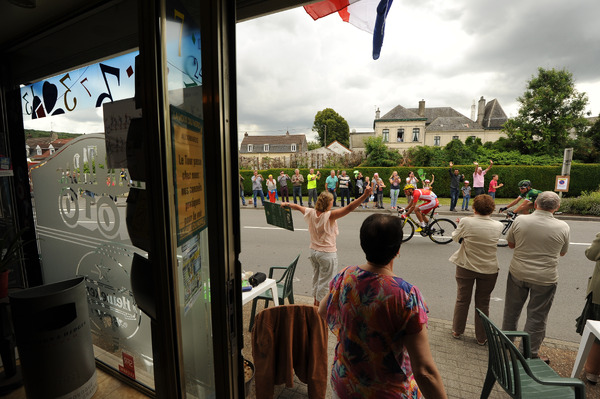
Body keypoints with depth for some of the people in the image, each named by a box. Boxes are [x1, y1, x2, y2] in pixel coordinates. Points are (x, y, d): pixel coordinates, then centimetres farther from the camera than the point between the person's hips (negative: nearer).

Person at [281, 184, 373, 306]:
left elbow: (298, 207, 13)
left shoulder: (311, 213, -6)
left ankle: (316, 301, 41)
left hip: (314, 251, 7)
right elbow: (349, 208, -33)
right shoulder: (330, 216, -23)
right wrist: (364, 195, -39)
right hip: (327, 253, -7)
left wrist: (286, 204, 31)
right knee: (325, 281, 10)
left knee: (316, 277, 24)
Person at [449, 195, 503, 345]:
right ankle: (481, 337, 30)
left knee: (462, 300, 16)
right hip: (489, 269, 1)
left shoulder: (466, 222, -18)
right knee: (483, 303, 17)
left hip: (466, 268, -1)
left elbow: (455, 237, -2)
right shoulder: (498, 226, -10)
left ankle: (457, 331, 32)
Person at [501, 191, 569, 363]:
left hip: (517, 273, 1)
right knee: (536, 317, 12)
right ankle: (530, 354, 24)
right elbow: (562, 253, 4)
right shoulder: (562, 227, -12)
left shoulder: (519, 221, -13)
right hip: (545, 279, -1)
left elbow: (510, 244, 1)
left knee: (511, 311, 19)